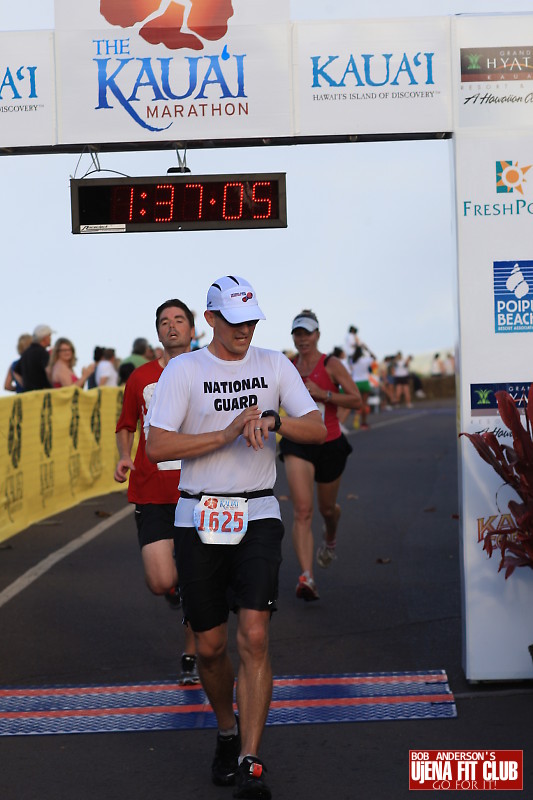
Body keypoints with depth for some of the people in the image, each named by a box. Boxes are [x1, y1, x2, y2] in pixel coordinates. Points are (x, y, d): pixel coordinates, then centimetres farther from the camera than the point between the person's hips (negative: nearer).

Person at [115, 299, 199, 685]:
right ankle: (175, 580, 27)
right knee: (161, 582, -11)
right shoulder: (142, 377, 4)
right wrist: (124, 456, -1)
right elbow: (126, 425, 18)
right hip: (152, 492, 0)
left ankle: (191, 657, 25)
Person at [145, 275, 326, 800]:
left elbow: (318, 431, 1)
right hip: (199, 519, 0)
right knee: (210, 646, 6)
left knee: (254, 637, -13)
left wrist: (271, 421, -18)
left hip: (258, 517, 1)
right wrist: (228, 433, -18)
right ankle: (227, 733, 33)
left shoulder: (274, 365, 7)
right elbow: (157, 447, -11)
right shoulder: (183, 370, -1)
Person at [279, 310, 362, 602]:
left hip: (330, 444, -1)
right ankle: (306, 577, -23)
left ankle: (330, 540, 55)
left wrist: (321, 393, -20)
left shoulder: (331, 365, -7)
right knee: (302, 511, -16)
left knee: (327, 508, 18)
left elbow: (357, 400, -12)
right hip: (297, 444, 1)